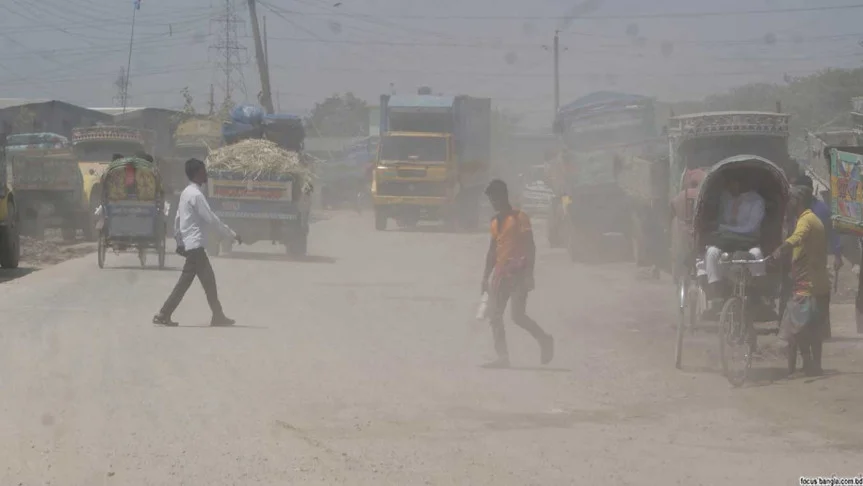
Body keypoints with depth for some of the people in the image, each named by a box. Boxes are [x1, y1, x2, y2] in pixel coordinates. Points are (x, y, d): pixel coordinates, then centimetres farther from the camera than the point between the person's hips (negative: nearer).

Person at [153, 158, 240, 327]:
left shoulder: (186, 193, 14)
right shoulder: (196, 195, -15)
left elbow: (178, 219, 18)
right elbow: (211, 219, -17)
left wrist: (179, 241, 22)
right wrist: (232, 234, -12)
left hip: (188, 243, 10)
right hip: (195, 244, -10)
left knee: (209, 280, 8)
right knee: (185, 281, -5)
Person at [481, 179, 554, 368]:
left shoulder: (519, 218, -7)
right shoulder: (495, 221, 16)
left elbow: (530, 247, -11)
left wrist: (528, 273, -18)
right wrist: (486, 275, 19)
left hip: (518, 274, -8)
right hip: (500, 273, 8)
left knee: (518, 315, -14)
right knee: (494, 315, 0)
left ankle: (544, 340, 7)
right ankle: (502, 357, 2)